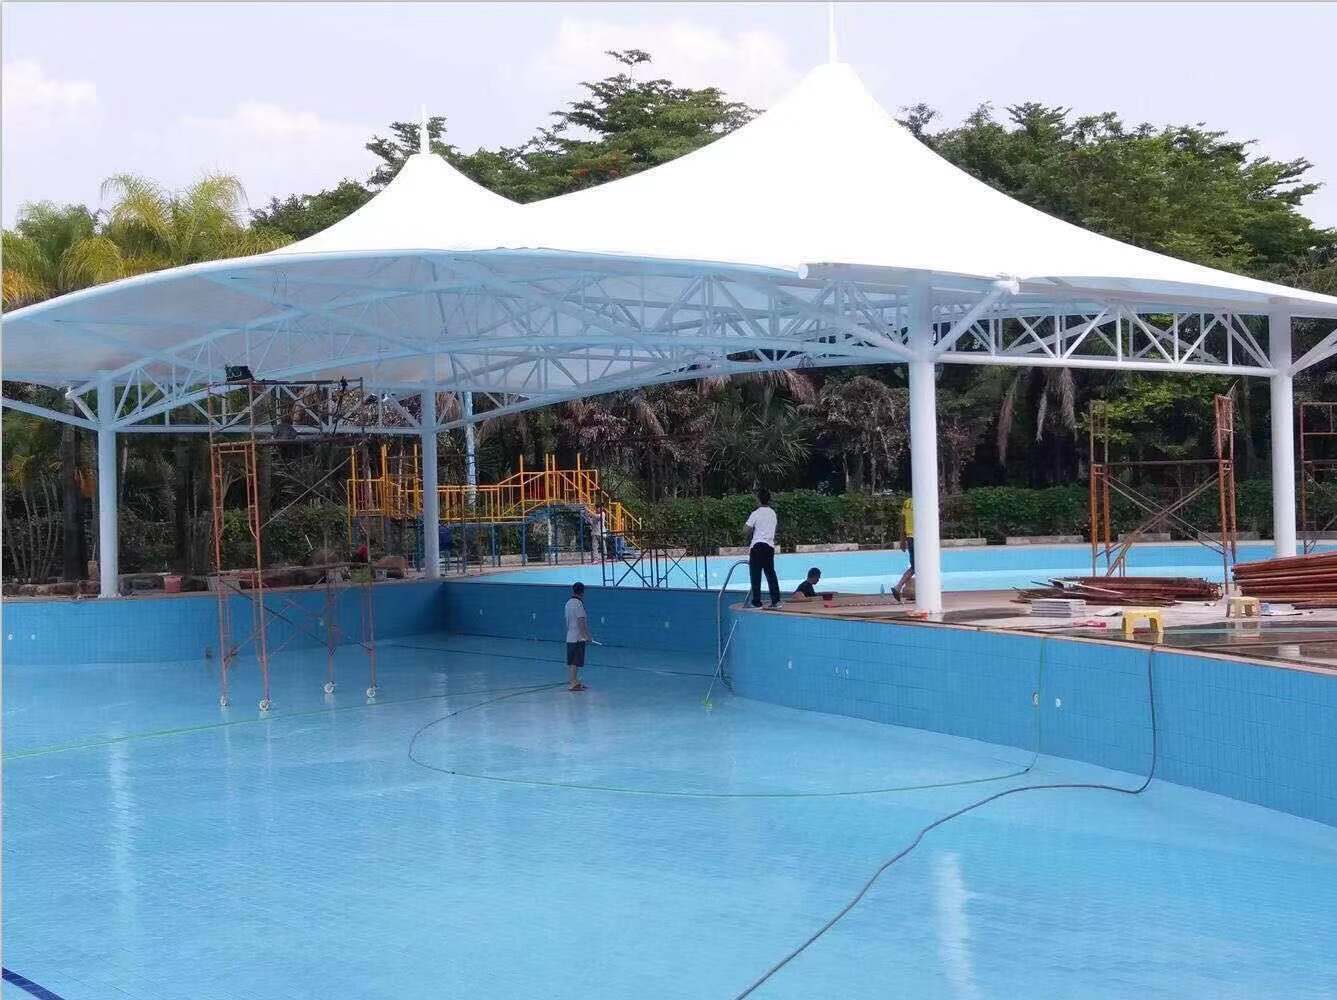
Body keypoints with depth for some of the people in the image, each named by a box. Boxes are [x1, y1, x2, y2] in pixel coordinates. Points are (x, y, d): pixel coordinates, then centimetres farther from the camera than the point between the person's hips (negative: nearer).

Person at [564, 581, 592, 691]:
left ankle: (574, 681, 22)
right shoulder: (578, 604, -15)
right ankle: (572, 683, -5)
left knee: (571, 662, 14)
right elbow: (581, 622, -20)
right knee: (575, 663, -6)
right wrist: (587, 635, -17)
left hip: (570, 637, 9)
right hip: (578, 638, -9)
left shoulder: (568, 603, 11)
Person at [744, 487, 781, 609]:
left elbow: (748, 530, -6)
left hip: (757, 545, -6)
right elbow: (775, 529, 13)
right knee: (771, 574, 10)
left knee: (756, 575, 0)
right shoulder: (773, 513, 10)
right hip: (770, 546, 6)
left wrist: (748, 542, 11)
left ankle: (756, 602, -1)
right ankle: (776, 600, 6)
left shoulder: (755, 514, -8)